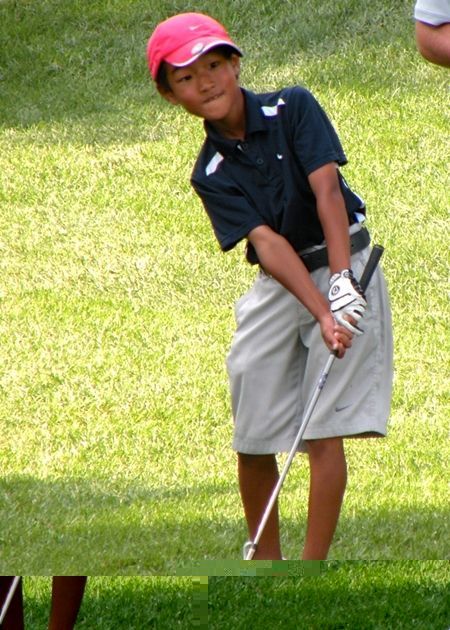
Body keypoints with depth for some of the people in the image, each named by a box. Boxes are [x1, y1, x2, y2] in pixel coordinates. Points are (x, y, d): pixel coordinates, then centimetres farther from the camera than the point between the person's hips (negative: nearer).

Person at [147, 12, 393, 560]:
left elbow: (327, 191, -16)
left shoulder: (293, 108, -8)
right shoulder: (211, 174, -2)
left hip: (343, 270, -4)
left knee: (323, 428, -10)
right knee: (253, 436, 4)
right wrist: (322, 313, -27)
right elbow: (268, 242, -15)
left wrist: (342, 281, -28)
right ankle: (266, 562, 22)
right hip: (278, 289, 4)